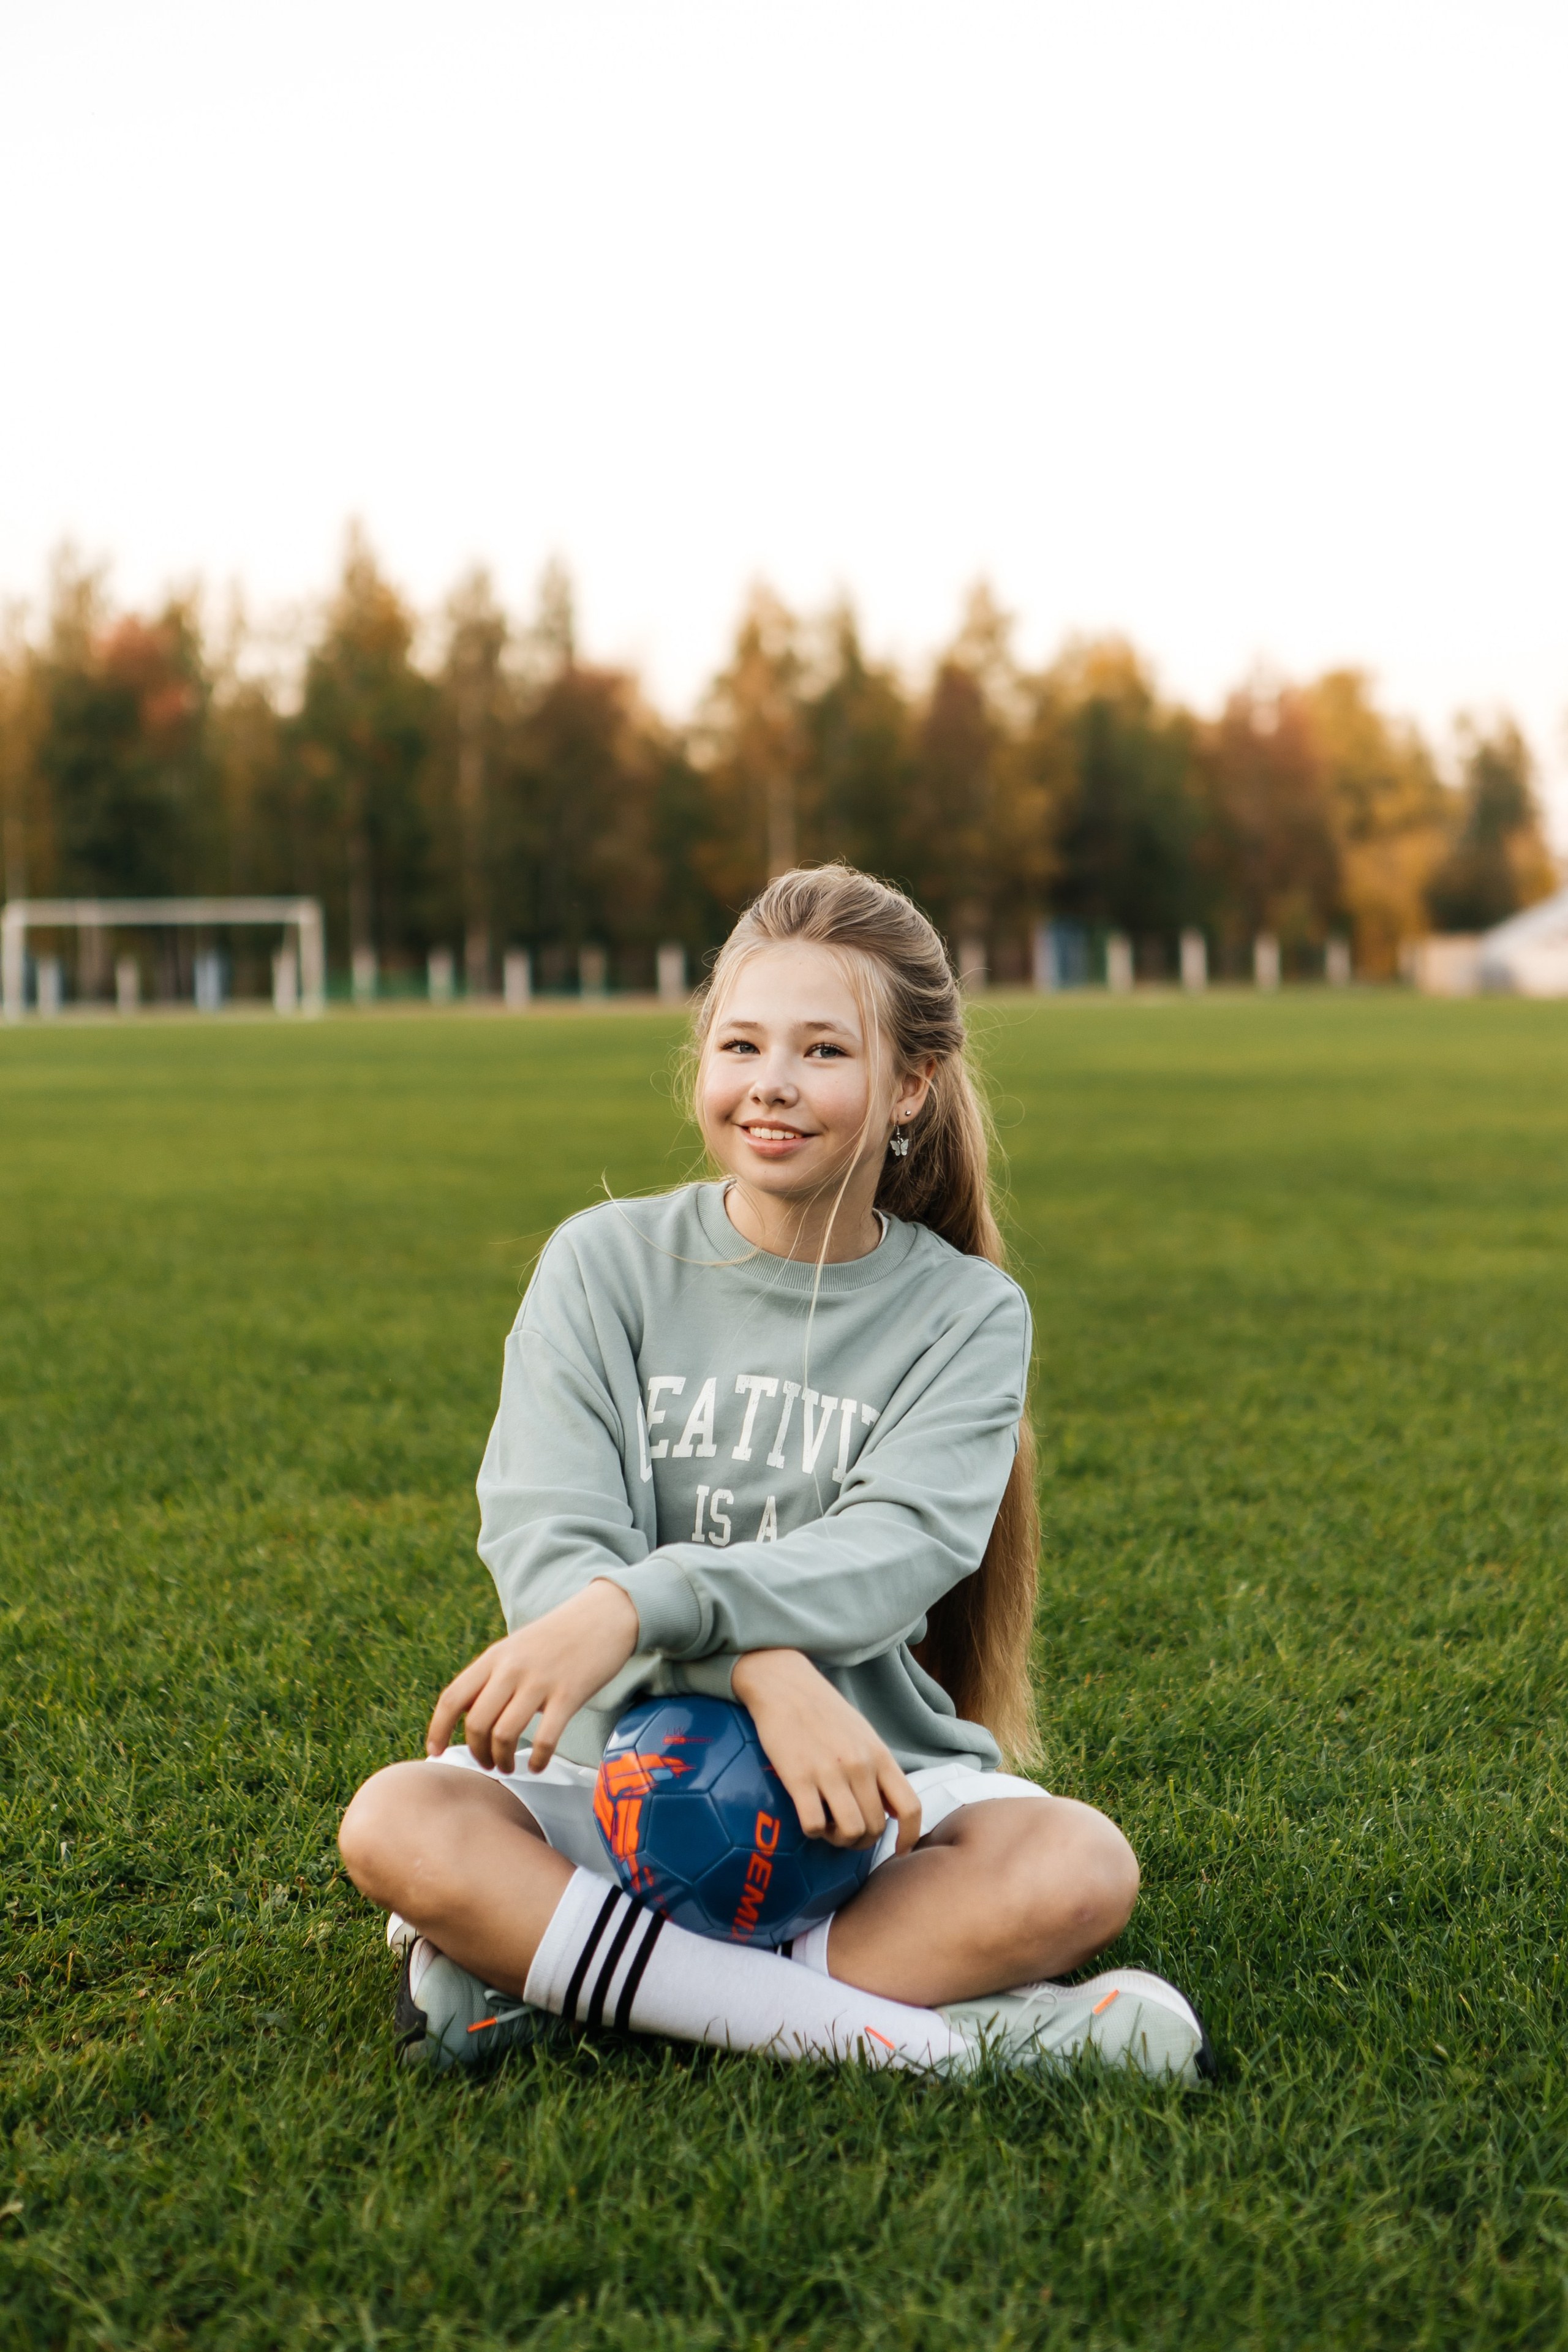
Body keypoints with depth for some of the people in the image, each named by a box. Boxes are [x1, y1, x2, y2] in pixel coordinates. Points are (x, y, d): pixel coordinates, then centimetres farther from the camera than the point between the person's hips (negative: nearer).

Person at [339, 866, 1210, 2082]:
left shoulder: (968, 1313, 3)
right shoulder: (607, 1263, 3)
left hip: (868, 1797, 1)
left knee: (1078, 1868, -30)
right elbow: (547, 1548, -11)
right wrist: (765, 1671, -30)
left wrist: (634, 1606, -34)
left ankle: (539, 1966, -25)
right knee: (398, 1825, -30)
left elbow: (892, 1552, -16)